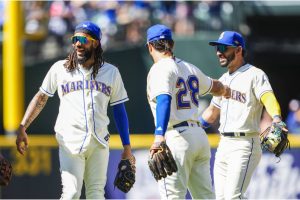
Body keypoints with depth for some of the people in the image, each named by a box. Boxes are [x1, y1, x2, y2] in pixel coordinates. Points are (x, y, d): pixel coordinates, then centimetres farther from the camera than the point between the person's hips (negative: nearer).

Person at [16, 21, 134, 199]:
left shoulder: (111, 72, 9)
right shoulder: (59, 69, 4)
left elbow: (119, 110, 12)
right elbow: (41, 98, 9)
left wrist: (127, 147, 9)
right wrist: (22, 128, 0)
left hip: (99, 143, 2)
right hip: (70, 141, -2)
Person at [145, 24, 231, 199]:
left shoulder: (160, 69, -8)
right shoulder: (189, 68, 17)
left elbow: (164, 100, -26)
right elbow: (214, 87, 36)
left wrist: (159, 136, -39)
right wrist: (226, 91, 61)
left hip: (177, 138, -8)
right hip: (200, 135, 8)